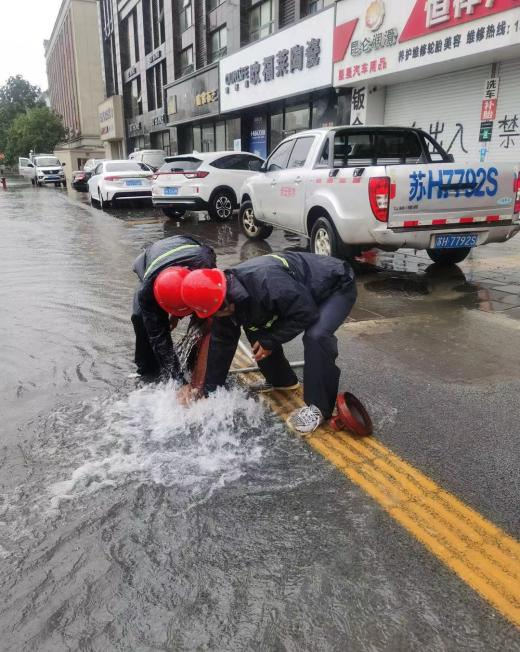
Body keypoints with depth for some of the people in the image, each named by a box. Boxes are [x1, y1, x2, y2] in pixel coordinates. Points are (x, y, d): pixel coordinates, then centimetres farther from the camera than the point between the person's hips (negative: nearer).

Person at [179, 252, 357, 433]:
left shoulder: (266, 281, -40)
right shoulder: (226, 298, -12)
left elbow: (306, 314, -31)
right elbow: (221, 342, -2)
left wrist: (270, 341, -21)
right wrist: (210, 391, 1)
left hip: (337, 286, -8)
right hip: (300, 290, 8)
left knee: (316, 336, -32)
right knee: (255, 328, 1)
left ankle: (318, 407, -14)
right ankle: (281, 381, 19)